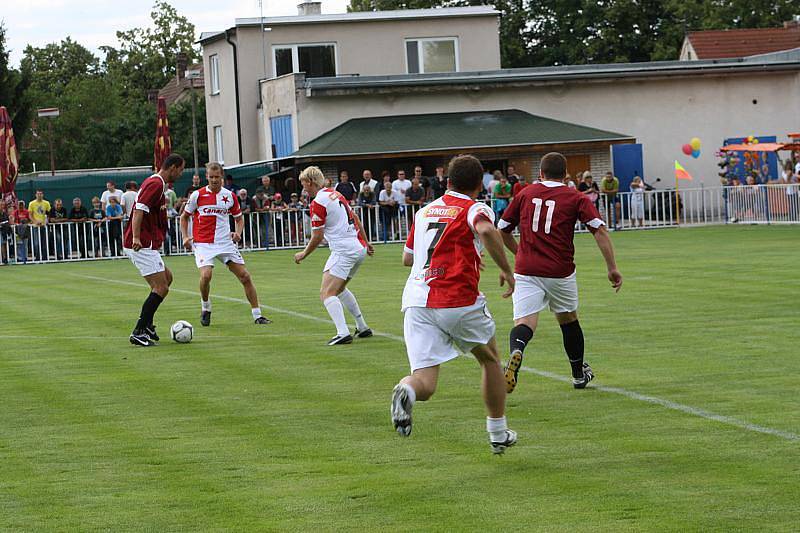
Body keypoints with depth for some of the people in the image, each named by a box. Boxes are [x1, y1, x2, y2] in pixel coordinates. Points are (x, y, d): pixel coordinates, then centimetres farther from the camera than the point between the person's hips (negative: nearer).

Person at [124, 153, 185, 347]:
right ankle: (139, 332, -10)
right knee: (161, 287, -10)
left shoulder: (155, 182, 18)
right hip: (142, 245, -11)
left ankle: (147, 324, 20)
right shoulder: (156, 184, -14)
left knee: (167, 278, 21)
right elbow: (139, 210, -25)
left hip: (144, 244, 11)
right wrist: (136, 238, -34)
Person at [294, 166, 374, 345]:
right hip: (359, 248, 9)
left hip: (343, 251, -9)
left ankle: (343, 333, -27)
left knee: (326, 293, -11)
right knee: (339, 289, 26)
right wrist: (366, 242, 30)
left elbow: (317, 237, -10)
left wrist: (303, 255, 5)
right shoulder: (335, 194, 14)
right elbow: (355, 218, 21)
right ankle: (362, 327, 26)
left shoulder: (318, 203, -12)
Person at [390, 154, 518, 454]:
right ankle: (498, 435, 30)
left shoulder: (425, 211, 20)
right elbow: (486, 231, -22)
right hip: (460, 301, -3)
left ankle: (407, 391, -40)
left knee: (425, 383, -4)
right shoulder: (475, 209, 3)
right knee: (490, 359, 24)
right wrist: (506, 270, -10)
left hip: (416, 302, 3)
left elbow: (407, 257, 31)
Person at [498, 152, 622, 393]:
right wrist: (612, 268, -5)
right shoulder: (576, 198, 4)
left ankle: (515, 352, -43)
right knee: (568, 320, 22)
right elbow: (600, 230, -7)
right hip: (560, 272, 0)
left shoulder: (525, 194, 10)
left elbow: (502, 231, 16)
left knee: (524, 323, -9)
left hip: (526, 271, 0)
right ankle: (579, 374, 37)